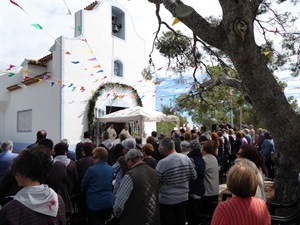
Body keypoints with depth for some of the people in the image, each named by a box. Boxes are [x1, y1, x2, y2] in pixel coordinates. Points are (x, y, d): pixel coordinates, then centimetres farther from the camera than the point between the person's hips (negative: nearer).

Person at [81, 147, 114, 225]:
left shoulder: (91, 169, -16)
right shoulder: (111, 169, -2)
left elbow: (83, 185, -2)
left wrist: (87, 192, 17)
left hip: (94, 203, -4)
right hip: (108, 203, 4)